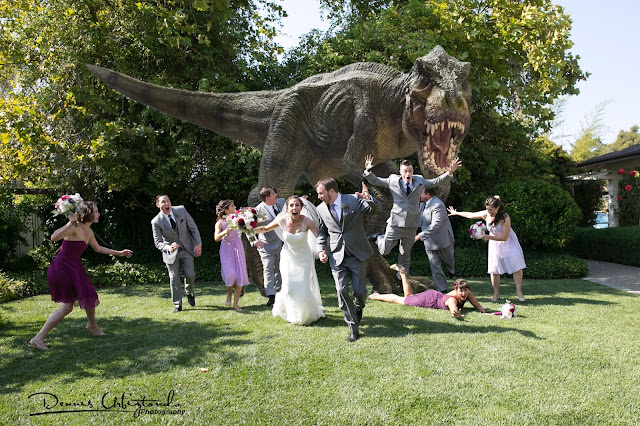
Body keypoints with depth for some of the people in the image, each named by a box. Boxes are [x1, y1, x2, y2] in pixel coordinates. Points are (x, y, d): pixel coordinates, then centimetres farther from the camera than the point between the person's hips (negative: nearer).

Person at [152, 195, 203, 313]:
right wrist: (168, 248, -35)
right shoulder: (156, 222, -16)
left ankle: (189, 293, 34)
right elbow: (158, 242, -14)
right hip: (171, 252, -1)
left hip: (187, 249, 1)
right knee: (174, 278, 1)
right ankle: (177, 305, 16)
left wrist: (198, 244, -6)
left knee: (190, 275, 1)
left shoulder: (181, 210, -10)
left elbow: (193, 227, -1)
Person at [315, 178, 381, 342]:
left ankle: (359, 306, 38)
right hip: (337, 256, 2)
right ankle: (353, 327, 9)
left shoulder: (353, 200, -6)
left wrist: (368, 198, -35)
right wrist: (320, 250, 2)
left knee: (359, 291, 1)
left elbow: (376, 207, -14)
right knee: (342, 291, -7)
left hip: (357, 254, -2)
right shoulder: (321, 209, 4)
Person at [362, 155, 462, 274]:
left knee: (405, 253, 13)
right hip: (396, 222, -2)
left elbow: (436, 181, 15)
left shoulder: (419, 181, 5)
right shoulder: (393, 180, -2)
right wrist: (368, 171, -12)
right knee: (384, 251, -2)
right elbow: (375, 180, 6)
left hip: (412, 224, 2)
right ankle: (379, 238, 31)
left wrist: (450, 172, 3)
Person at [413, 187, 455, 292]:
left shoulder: (438, 205, -25)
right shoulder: (422, 204, 3)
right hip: (429, 241, 7)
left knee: (448, 261, 17)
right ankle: (441, 289, 10)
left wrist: (420, 236, -33)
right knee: (435, 266, 3)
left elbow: (435, 226, -31)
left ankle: (451, 268, 52)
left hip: (442, 239, -6)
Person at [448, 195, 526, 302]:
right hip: (495, 245, 4)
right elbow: (470, 215, 3)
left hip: (508, 244, -3)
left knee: (516, 266, -7)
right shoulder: (485, 214, -14)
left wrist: (488, 237, -33)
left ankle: (519, 291, 5)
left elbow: (504, 237, -27)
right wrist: (456, 213, 14)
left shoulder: (505, 218, -28)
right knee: (494, 269, -1)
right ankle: (496, 293, 8)